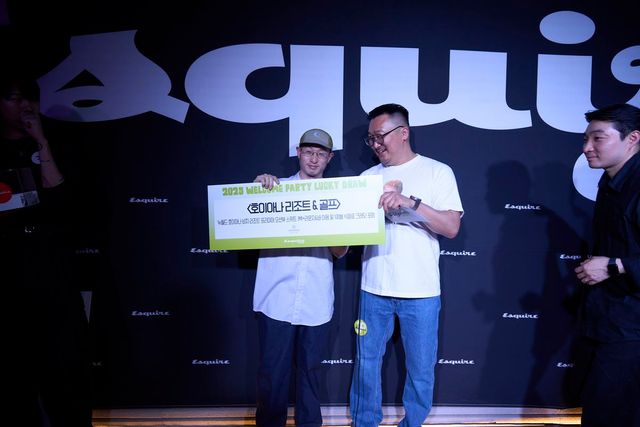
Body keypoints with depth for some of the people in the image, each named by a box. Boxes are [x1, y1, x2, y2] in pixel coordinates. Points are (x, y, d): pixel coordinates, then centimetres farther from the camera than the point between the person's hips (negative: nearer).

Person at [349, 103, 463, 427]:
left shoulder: (437, 172, -1)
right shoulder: (369, 176, 9)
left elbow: (451, 228, -10)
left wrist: (411, 202, -22)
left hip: (420, 291, -3)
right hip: (374, 289, 3)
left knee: (421, 370, 11)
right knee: (367, 363, 14)